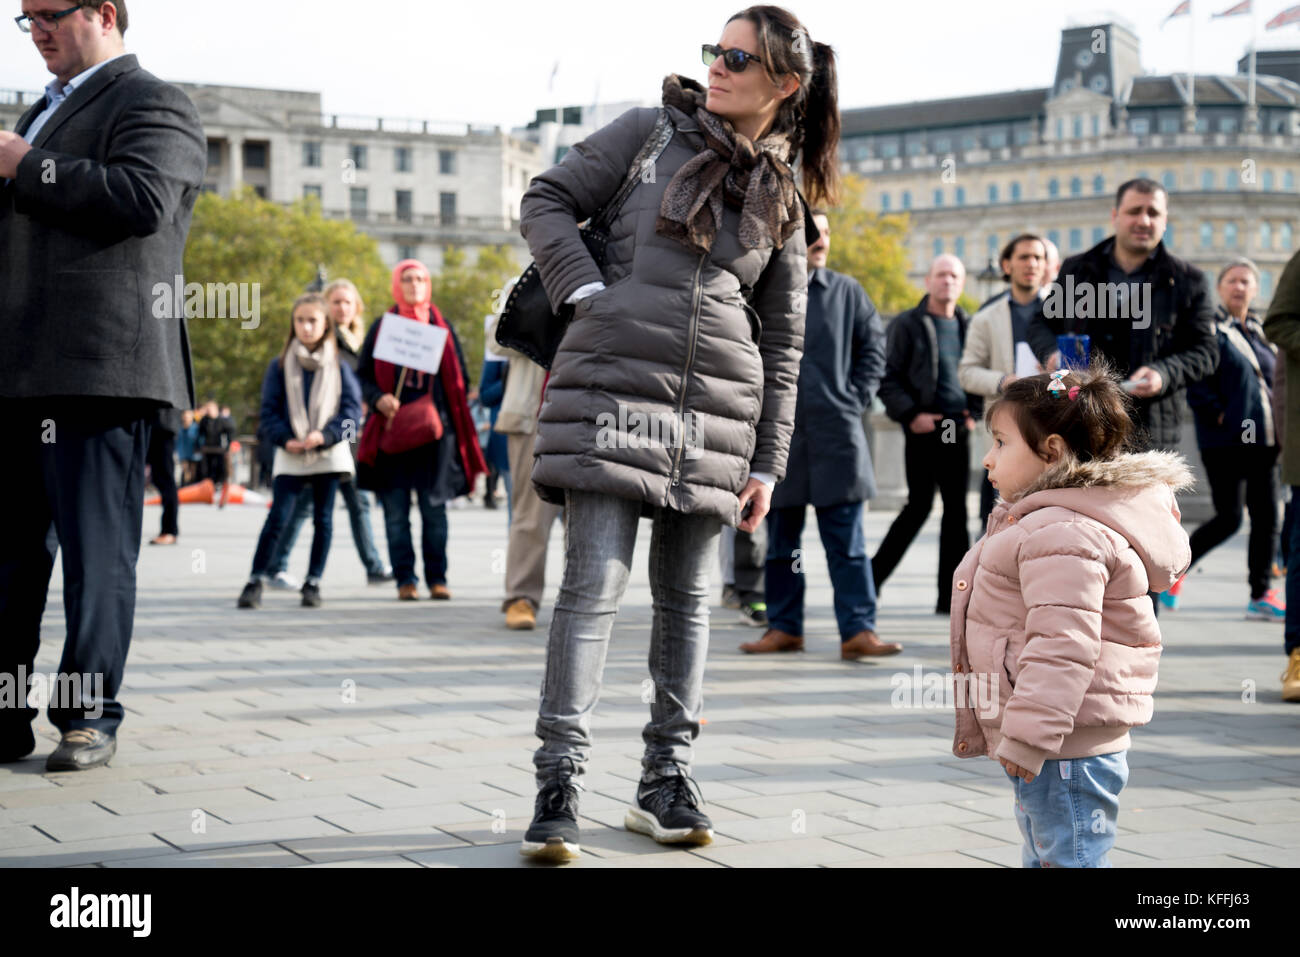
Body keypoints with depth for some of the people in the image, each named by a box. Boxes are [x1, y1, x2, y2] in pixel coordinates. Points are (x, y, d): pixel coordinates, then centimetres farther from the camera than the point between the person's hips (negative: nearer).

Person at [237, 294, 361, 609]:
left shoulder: (339, 367, 3)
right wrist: (285, 439, -14)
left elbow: (352, 408, -2)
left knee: (323, 520, 5)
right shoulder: (280, 366, 3)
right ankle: (255, 581, -3)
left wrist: (325, 435, -16)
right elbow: (269, 410, 2)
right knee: (277, 517, -8)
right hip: (290, 456, -1)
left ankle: (313, 583, 14)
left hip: (328, 453, 1)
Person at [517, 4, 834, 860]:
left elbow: (782, 344, 14)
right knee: (596, 582, -9)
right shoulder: (654, 133, 7)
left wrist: (768, 462, 9)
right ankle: (559, 782, -7)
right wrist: (588, 292, -7)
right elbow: (548, 201, 8)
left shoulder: (783, 205, 13)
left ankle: (667, 780, 17)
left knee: (687, 595, 8)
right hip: (613, 384, -3)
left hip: (715, 408, 3)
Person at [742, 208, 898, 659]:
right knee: (781, 541, 8)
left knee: (847, 542, -4)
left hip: (837, 433, 0)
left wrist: (857, 397, 3)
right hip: (779, 433, 0)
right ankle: (784, 627, 17)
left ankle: (858, 631, -6)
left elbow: (874, 346, 14)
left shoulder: (847, 292, 7)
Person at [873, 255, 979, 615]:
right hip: (923, 430, -5)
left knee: (957, 509, 3)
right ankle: (872, 577, 6)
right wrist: (911, 414, -13)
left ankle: (951, 596, 7)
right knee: (920, 505, -7)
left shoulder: (968, 326, 14)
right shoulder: (907, 325, 0)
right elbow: (887, 378, -4)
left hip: (957, 431, 5)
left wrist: (973, 410, 5)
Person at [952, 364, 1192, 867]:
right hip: (1055, 748, 12)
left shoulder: (1063, 533, -21)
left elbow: (1062, 647, -28)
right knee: (1043, 860, 20)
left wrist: (1024, 740, -26)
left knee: (1071, 859, -6)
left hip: (1066, 753, -12)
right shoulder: (1038, 519, 15)